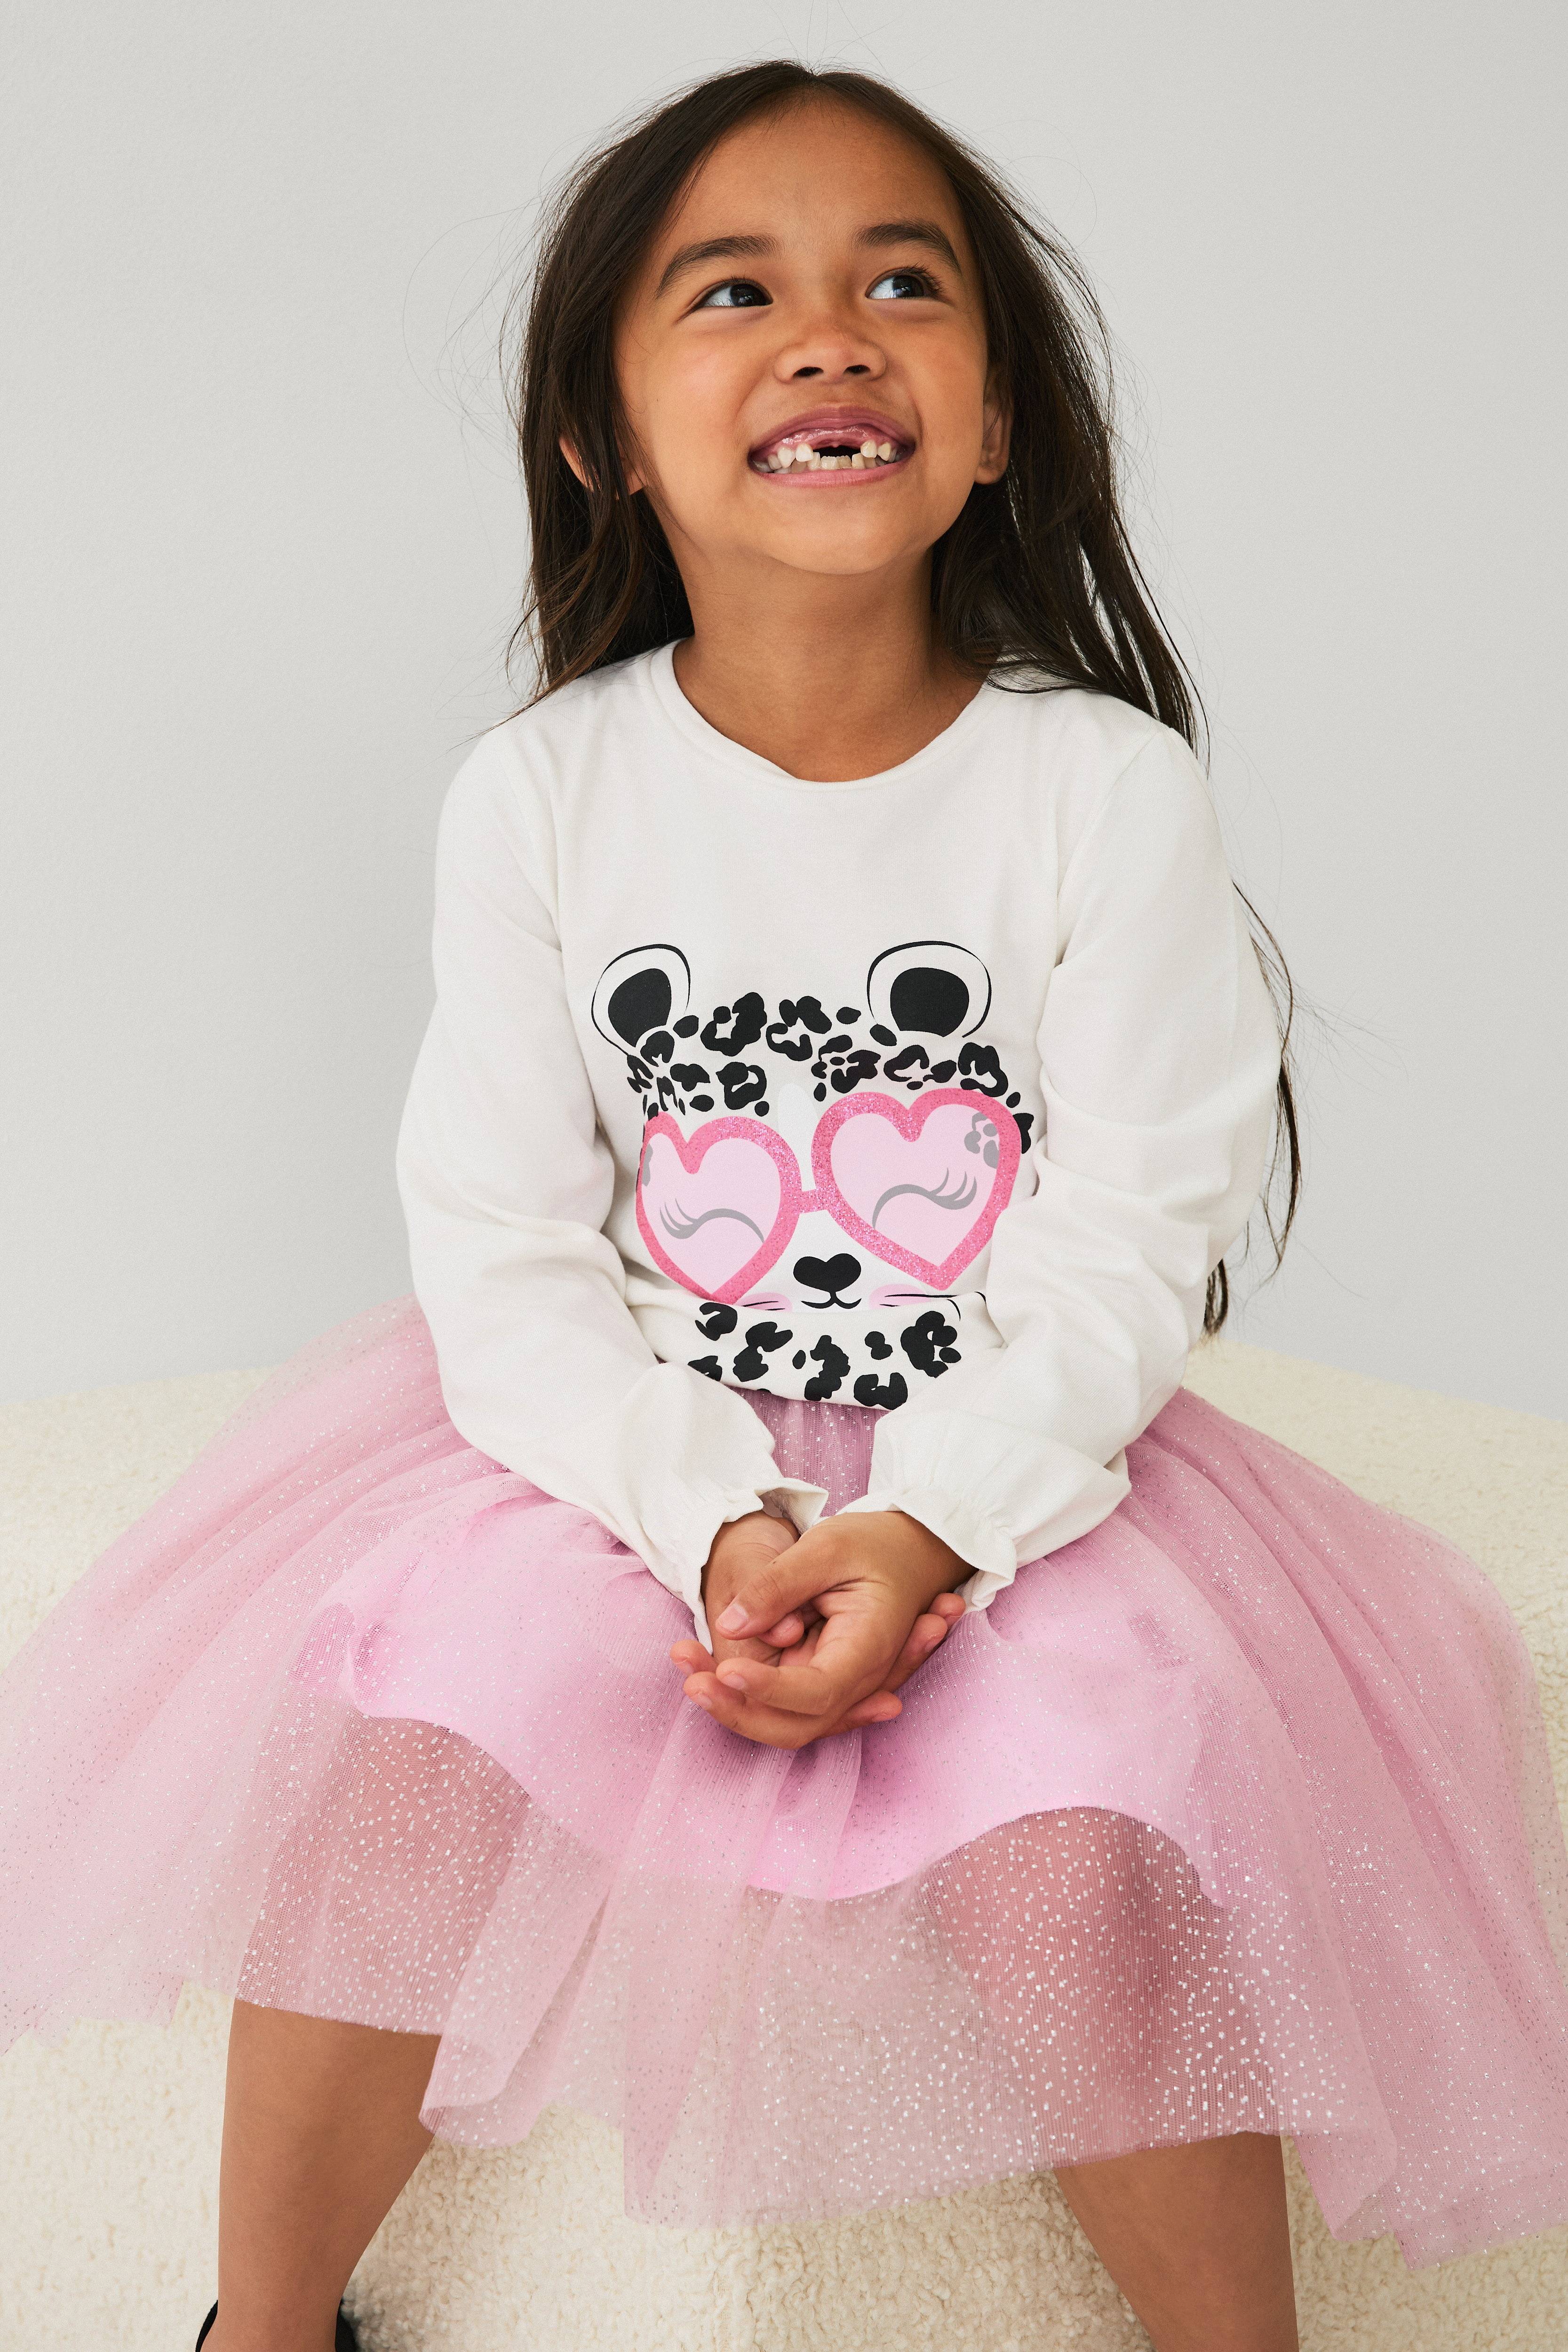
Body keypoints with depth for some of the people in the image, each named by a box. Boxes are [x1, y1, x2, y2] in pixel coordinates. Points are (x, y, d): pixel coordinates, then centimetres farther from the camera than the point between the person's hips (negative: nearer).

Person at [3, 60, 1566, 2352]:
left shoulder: (1111, 791, -9)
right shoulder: (540, 796, -5)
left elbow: (1120, 1256, -11)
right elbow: (505, 1257, -7)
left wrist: (924, 1531, -26)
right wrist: (720, 1520, -22)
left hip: (1011, 1466, -1)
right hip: (622, 1449, 2)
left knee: (1086, 1848, -25)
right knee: (385, 1748, -19)